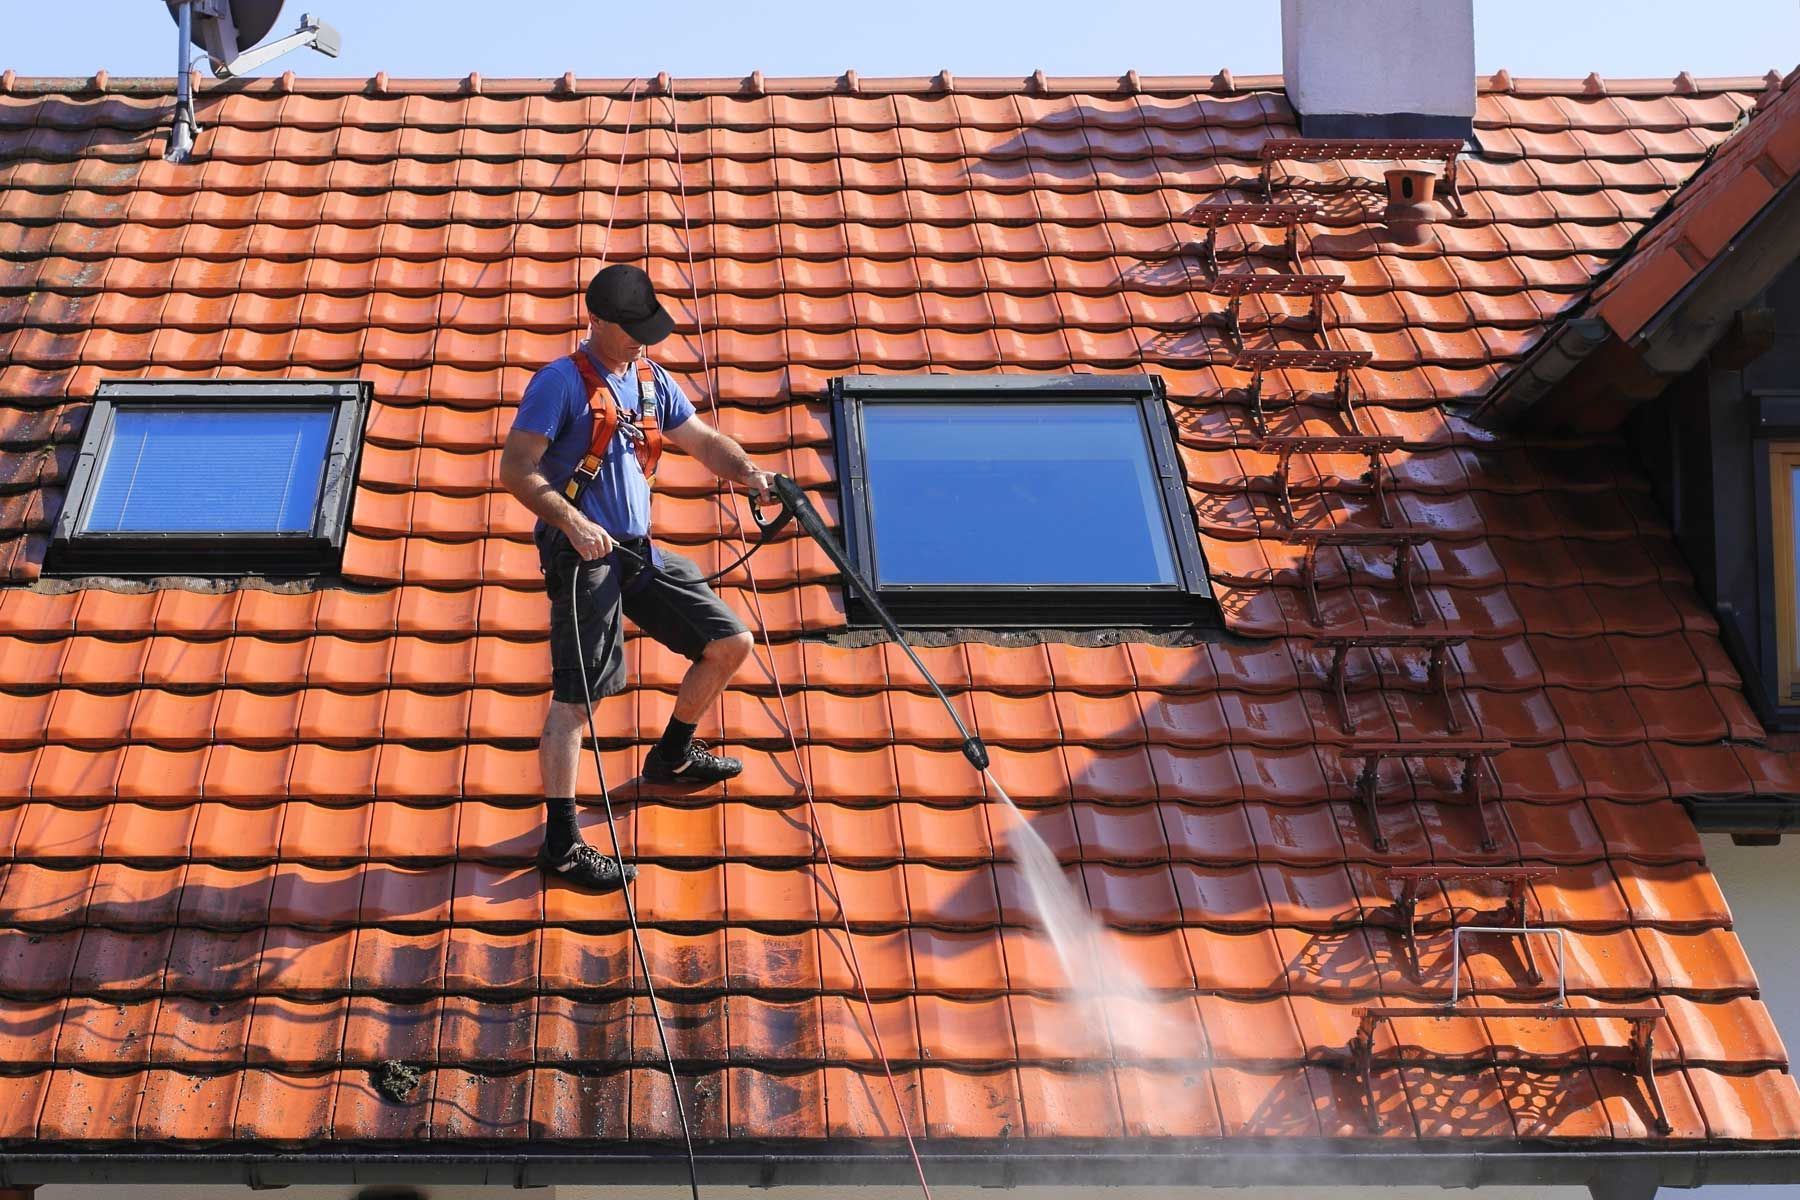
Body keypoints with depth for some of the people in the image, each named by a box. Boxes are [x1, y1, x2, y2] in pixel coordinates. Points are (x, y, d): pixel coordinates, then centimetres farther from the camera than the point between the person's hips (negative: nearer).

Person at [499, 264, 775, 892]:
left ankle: (671, 755, 31)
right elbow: (515, 470, -14)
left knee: (730, 642, 10)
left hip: (639, 552, 8)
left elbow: (702, 439, 20)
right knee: (574, 694, -9)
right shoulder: (561, 382, -8)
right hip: (583, 555, -8)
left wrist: (749, 474, -1)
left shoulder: (651, 381, 15)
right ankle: (561, 843, -5)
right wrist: (573, 522, -27)